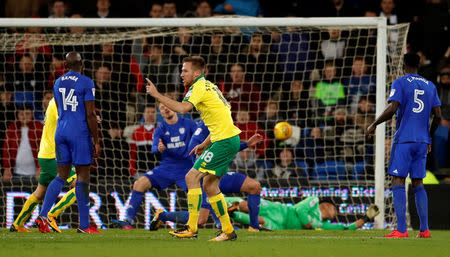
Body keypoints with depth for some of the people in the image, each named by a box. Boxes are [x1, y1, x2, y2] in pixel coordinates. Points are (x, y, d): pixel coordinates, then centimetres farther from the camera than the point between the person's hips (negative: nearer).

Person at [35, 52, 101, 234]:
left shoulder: (58, 83, 11)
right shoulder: (86, 83, -9)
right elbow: (90, 115, -11)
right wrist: (96, 141, -5)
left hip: (61, 132, 6)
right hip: (80, 133, -6)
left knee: (61, 176, 11)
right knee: (82, 176, -1)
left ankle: (43, 215, -3)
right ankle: (84, 224, -1)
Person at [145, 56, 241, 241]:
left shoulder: (199, 87, -10)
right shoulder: (208, 86, 21)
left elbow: (182, 108, -27)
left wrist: (157, 95, -20)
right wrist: (205, 144, 22)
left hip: (225, 141, -10)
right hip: (231, 138, 10)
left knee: (192, 177, -11)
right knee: (209, 185, 12)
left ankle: (191, 227, -13)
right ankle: (228, 231, 13)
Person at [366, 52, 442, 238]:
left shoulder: (400, 83, -3)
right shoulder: (430, 86, 12)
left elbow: (392, 109, -15)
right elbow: (438, 115, 11)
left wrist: (374, 124, -1)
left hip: (403, 140, -5)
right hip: (422, 141, 5)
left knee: (398, 182, -6)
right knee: (418, 184, 11)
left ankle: (401, 230, -16)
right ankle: (424, 229, 5)